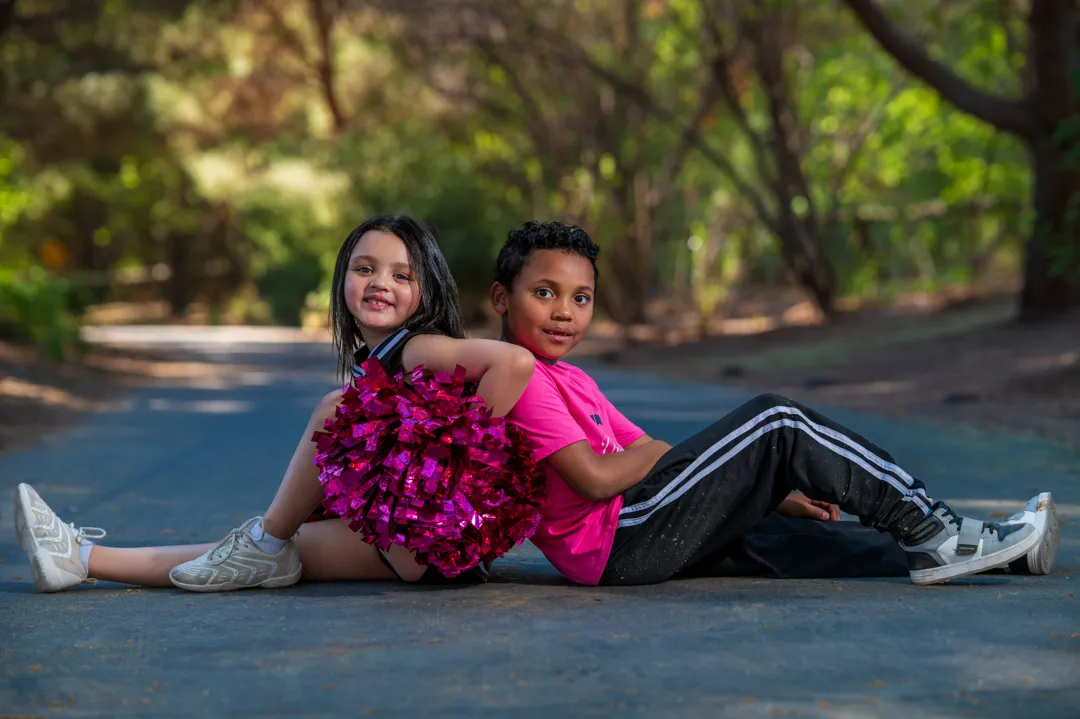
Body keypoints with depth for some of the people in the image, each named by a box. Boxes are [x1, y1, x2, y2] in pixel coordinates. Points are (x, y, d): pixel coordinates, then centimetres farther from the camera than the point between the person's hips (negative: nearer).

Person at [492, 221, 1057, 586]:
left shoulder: (570, 381, 24)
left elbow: (643, 455, 19)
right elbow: (594, 477, -20)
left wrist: (775, 492, 11)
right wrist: (664, 451, 0)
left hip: (639, 542, 10)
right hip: (620, 540, -10)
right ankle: (926, 530, -4)